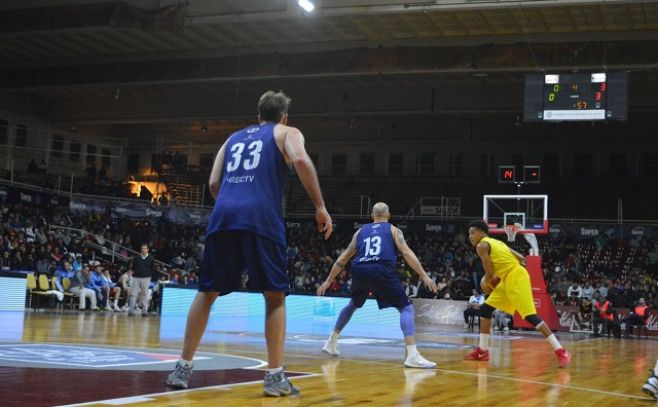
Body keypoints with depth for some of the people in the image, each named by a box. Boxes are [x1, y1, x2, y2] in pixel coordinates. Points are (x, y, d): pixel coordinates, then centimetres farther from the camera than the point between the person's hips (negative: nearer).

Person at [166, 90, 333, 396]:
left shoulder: (234, 137, 30)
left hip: (223, 216, 4)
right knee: (275, 297, 6)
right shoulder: (287, 132, 18)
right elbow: (301, 160, -6)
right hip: (261, 218, -4)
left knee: (207, 292, 15)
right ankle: (275, 376, -2)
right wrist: (320, 207, -5)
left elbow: (214, 184, 20)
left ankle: (183, 368, 14)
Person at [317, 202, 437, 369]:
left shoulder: (361, 231, 29)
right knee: (406, 308, 2)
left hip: (360, 270, 4)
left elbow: (343, 258, 29)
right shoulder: (393, 230, 20)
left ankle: (331, 343, 38)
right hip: (382, 270, -4)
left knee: (353, 304, 32)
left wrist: (328, 280, 35)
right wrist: (424, 276, 1)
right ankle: (412, 355, -16)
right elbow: (406, 252, 4)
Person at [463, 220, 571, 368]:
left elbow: (490, 274, -10)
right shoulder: (496, 242, 21)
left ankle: (560, 351, -16)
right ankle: (482, 351, 17)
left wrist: (486, 284, 10)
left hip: (516, 279, -10)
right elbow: (521, 258, 21)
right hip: (508, 280, 10)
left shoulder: (481, 246, -6)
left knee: (530, 316, -15)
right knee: (484, 310, 12)